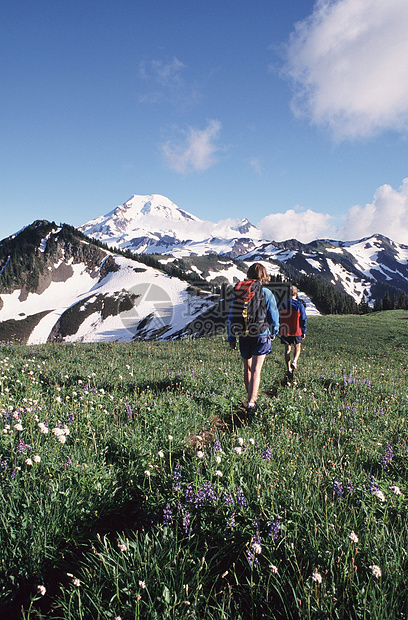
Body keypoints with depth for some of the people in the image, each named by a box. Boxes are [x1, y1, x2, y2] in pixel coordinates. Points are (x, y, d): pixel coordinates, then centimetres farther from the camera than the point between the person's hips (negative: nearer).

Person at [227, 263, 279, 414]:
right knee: (256, 370, -5)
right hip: (261, 335, -2)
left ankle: (251, 397, 34)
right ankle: (251, 402, -15)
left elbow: (231, 317, 0)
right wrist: (273, 333, 16)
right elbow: (273, 318, -3)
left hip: (244, 336, 3)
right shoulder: (267, 294, -7)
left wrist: (231, 338, 8)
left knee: (247, 368, 18)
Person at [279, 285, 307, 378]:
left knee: (287, 349, 9)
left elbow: (278, 318, 5)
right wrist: (303, 332, 5)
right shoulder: (299, 304, -6)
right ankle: (294, 361, -9)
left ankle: (289, 368, 3)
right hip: (296, 331, -1)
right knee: (297, 347, 17)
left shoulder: (283, 304, -1)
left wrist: (279, 330, 15)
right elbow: (303, 319, -4)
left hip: (285, 331, 1)